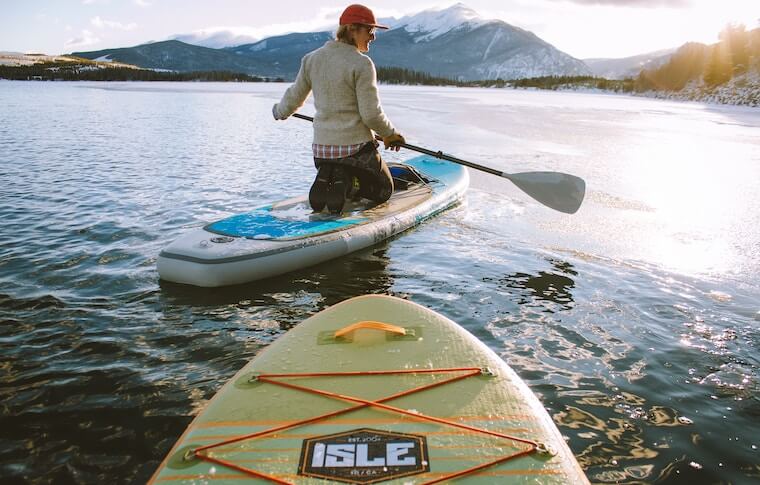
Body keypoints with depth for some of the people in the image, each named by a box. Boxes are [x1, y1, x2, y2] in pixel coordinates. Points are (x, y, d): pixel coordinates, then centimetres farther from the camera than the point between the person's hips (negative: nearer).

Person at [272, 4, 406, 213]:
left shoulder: (312, 59, 2)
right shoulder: (362, 64, -16)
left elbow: (294, 97, 12)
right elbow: (371, 114, -16)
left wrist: (280, 112, 34)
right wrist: (390, 134, 2)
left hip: (321, 147, 6)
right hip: (356, 147, -5)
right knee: (383, 190, 18)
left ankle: (325, 180, -3)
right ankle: (347, 183, -11)